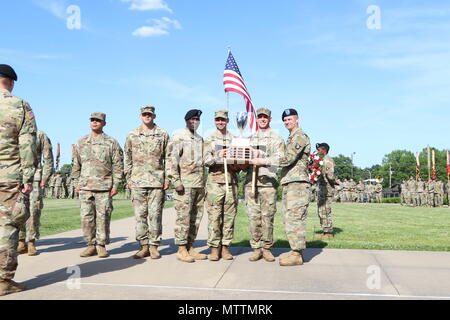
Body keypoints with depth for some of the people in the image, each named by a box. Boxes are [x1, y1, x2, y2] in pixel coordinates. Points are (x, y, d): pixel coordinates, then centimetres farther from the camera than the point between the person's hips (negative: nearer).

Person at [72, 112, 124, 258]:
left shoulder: (111, 143, 3)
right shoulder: (81, 142, 13)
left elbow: (118, 166, 1)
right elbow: (76, 165, 17)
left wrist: (115, 185, -4)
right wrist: (76, 184, 10)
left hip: (104, 187, -3)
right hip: (85, 187, 3)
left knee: (103, 217, -1)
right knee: (86, 217, 3)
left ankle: (101, 246, 9)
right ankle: (91, 245, 13)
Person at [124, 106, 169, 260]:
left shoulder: (163, 134, 8)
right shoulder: (132, 135, 12)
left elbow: (168, 158, 7)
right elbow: (127, 159, 13)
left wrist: (167, 178, -1)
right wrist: (128, 178, 6)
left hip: (157, 181, -1)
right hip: (138, 182, 2)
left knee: (155, 215, 0)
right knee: (140, 215, 3)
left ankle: (154, 246, 8)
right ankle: (144, 246, 11)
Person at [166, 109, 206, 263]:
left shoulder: (200, 139, 19)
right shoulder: (178, 137, -3)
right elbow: (171, 160, -11)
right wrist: (176, 181, -17)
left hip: (200, 185, 7)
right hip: (185, 184, -7)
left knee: (196, 217, 9)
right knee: (183, 217, -5)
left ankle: (190, 248, 17)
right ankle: (181, 249, 4)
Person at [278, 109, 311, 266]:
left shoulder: (300, 136, -7)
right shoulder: (290, 138, 24)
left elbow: (288, 159, -18)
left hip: (298, 183, -10)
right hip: (288, 183, 10)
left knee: (294, 219, -11)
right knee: (289, 220, 11)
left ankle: (297, 255, -7)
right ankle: (296, 251, 17)